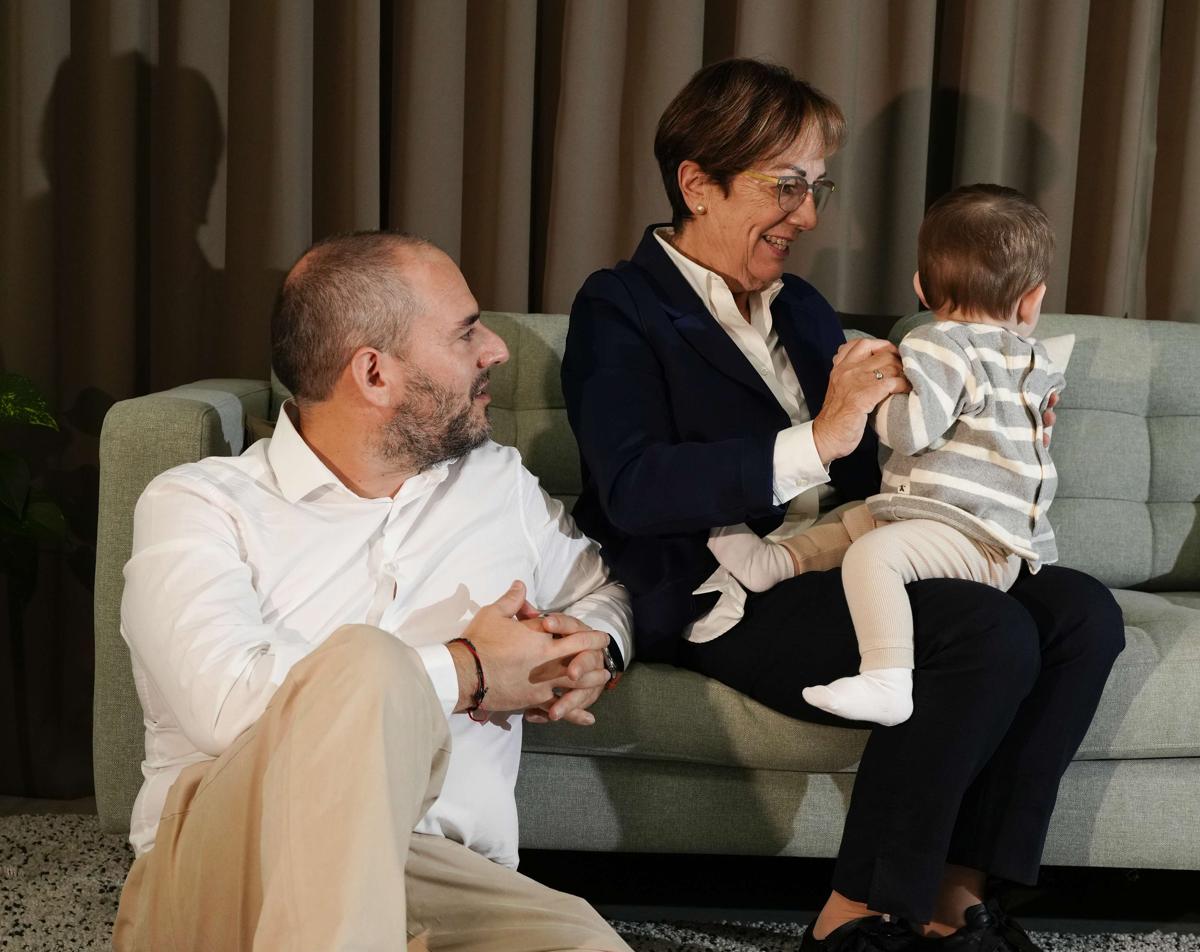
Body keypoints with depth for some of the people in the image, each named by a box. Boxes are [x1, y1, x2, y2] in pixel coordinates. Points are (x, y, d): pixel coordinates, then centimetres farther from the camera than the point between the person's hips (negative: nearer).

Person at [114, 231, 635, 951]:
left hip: (452, 878, 2)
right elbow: (231, 701, -15)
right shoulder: (198, 505, 3)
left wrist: (592, 650, 11)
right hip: (221, 868, -2)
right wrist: (467, 672, -6)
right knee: (369, 661, -34)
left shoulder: (500, 482, 20)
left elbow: (601, 589, 37)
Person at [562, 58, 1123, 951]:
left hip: (835, 569, 8)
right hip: (727, 598, -8)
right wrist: (816, 442, -23)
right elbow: (631, 488, -17)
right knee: (991, 633, -26)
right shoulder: (621, 308, 0)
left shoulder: (804, 309, 23)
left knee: (1082, 610, -11)